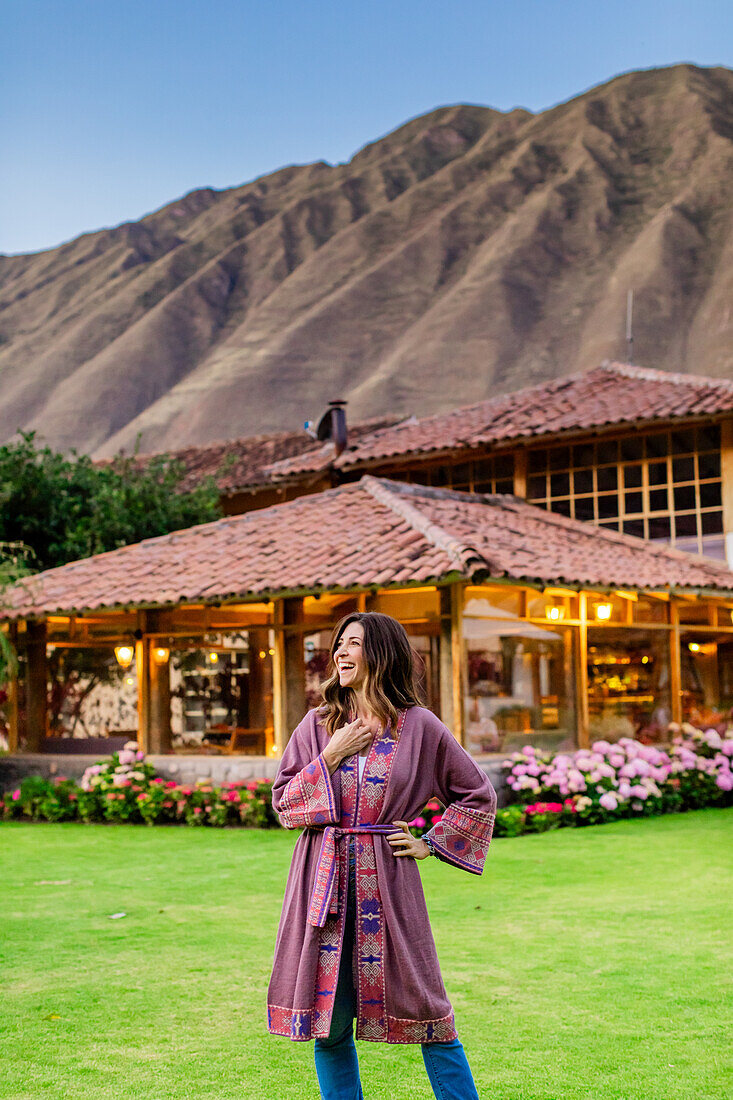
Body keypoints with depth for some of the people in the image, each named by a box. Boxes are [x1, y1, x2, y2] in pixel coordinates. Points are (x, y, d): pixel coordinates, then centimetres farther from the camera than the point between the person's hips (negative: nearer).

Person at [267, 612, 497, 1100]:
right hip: (324, 882, 2)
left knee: (422, 1004, 0)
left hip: (388, 881, -2)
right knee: (328, 1018, 4)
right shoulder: (319, 725, 7)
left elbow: (478, 795, 10)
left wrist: (430, 844, 3)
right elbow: (283, 803, 4)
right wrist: (330, 758, -6)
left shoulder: (419, 726, 1)